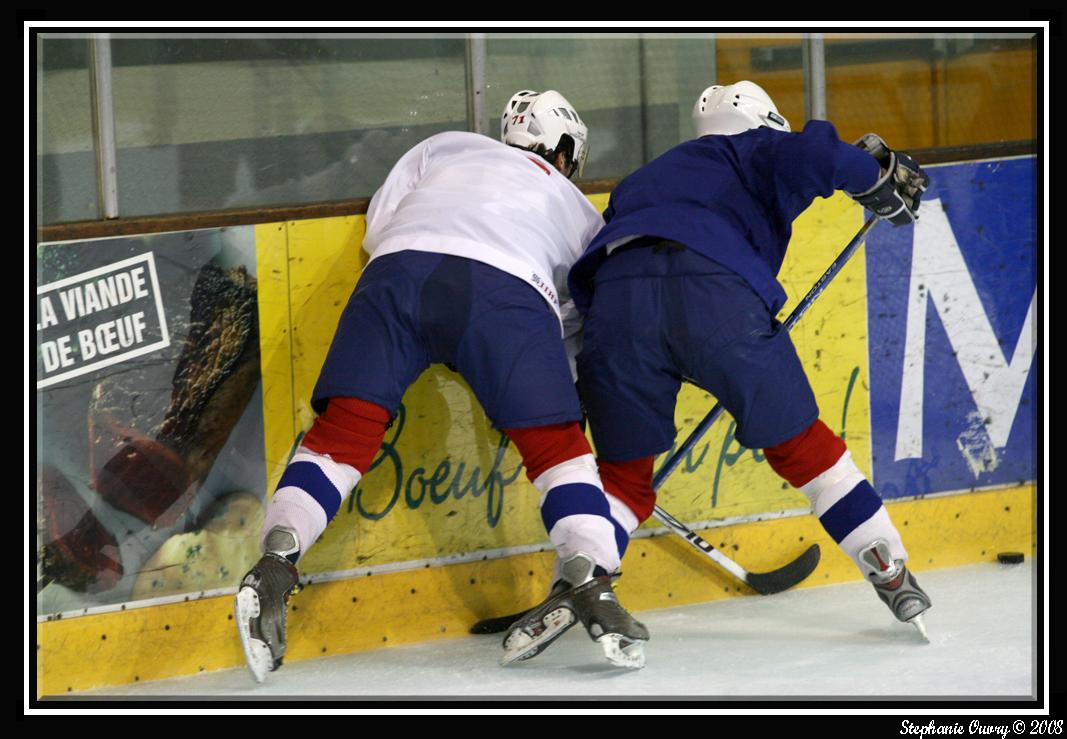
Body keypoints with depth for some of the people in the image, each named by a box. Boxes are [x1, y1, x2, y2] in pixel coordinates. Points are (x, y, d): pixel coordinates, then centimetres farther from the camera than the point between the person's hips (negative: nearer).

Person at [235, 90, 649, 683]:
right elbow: (578, 320, 28)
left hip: (397, 272, 1)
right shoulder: (579, 211, 35)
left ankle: (279, 558, -18)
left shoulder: (445, 147, 37)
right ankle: (587, 582, -7)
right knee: (557, 443, 9)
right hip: (507, 287, -1)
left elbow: (377, 226, 26)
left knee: (344, 430, 0)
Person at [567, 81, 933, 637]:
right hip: (717, 293, -3)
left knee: (623, 472, 16)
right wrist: (880, 179, 19)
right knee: (799, 445, 14)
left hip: (613, 298, 3)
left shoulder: (642, 181, 42)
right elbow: (810, 155, 3)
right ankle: (891, 572, 16)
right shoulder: (752, 150, 28)